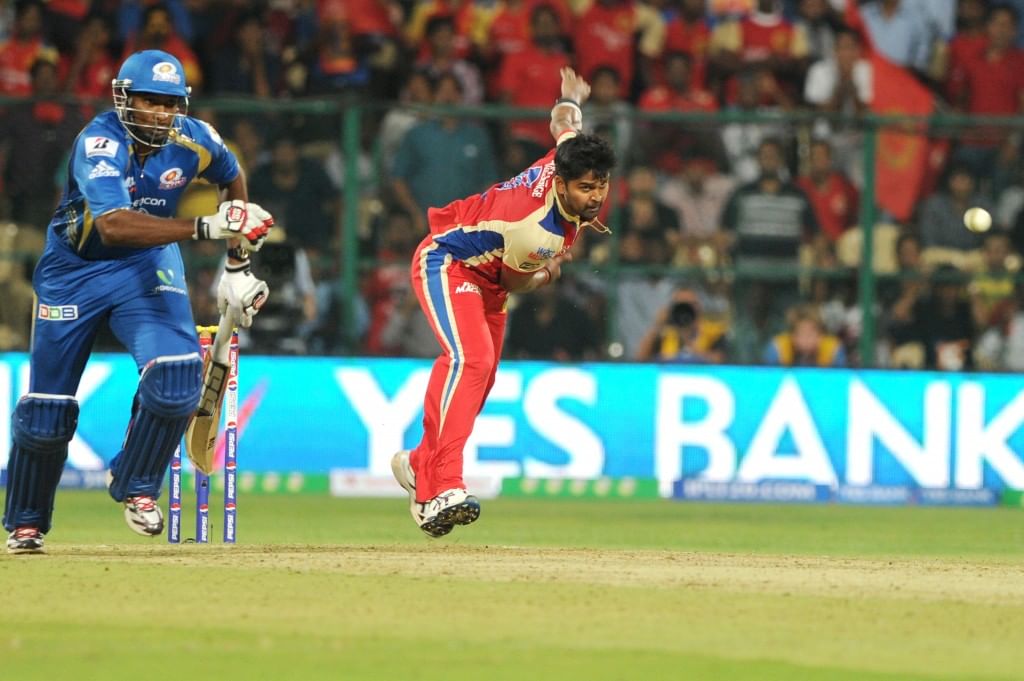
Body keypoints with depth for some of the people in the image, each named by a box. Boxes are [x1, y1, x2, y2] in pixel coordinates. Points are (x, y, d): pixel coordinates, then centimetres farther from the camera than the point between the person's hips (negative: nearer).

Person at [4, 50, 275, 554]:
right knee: (47, 408, 4)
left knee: (177, 375, -21)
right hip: (75, 271, -3)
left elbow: (232, 178, 9)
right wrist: (205, 227, -52)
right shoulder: (99, 143, -29)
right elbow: (114, 225, -45)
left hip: (148, 266, 3)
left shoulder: (192, 140, -15)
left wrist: (237, 264, 6)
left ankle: (135, 485, 3)